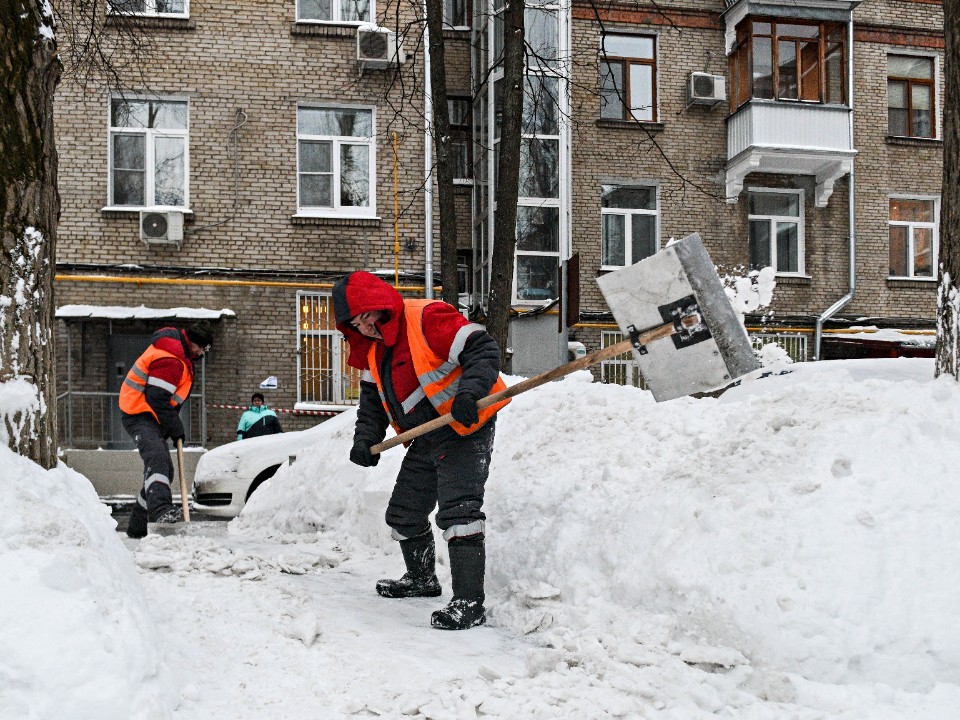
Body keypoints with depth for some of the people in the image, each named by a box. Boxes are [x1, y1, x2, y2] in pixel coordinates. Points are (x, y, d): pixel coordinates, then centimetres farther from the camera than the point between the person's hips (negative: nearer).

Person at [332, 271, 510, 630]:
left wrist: (469, 392, -39)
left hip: (466, 430, -9)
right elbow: (372, 398, 16)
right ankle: (421, 579, 41)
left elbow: (483, 350, -25)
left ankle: (469, 603, -18)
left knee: (458, 512, -21)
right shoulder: (372, 348, 9)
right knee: (404, 514, 18)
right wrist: (366, 438, 1)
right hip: (426, 440, 10)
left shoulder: (428, 318, -20)